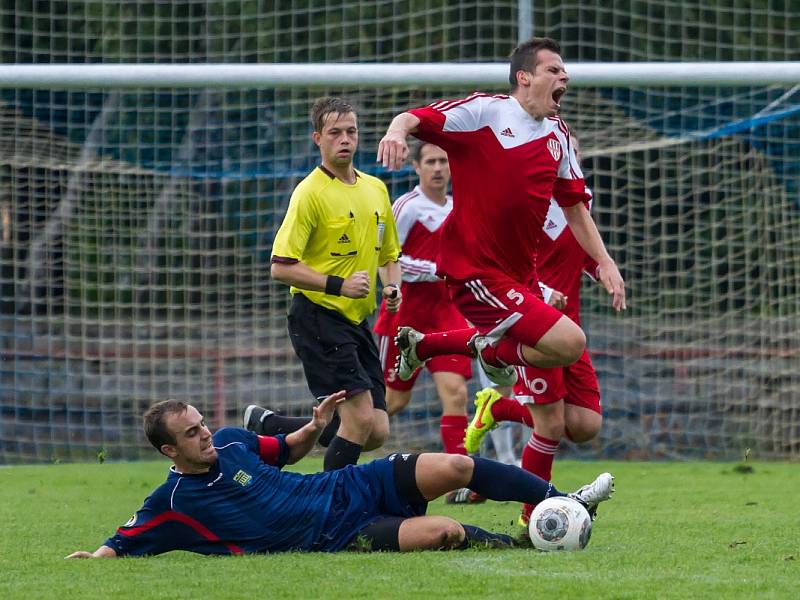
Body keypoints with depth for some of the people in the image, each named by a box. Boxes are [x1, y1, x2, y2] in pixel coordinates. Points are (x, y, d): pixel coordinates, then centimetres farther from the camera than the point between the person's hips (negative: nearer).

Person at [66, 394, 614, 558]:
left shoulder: (230, 442, 6)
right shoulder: (173, 504, -11)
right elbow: (119, 545, -7)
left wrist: (314, 427, 3)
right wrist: (93, 557, -28)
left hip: (352, 488, 6)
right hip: (336, 537, -6)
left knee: (458, 467, -7)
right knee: (444, 532, -27)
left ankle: (564, 502, 7)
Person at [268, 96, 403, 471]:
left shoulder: (376, 189, 12)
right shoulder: (311, 192, -11)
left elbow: (389, 254, 24)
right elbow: (281, 267, -15)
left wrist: (393, 287, 4)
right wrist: (338, 285, -24)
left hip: (357, 320, 7)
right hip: (318, 317, -7)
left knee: (376, 432, 3)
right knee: (361, 416, -17)